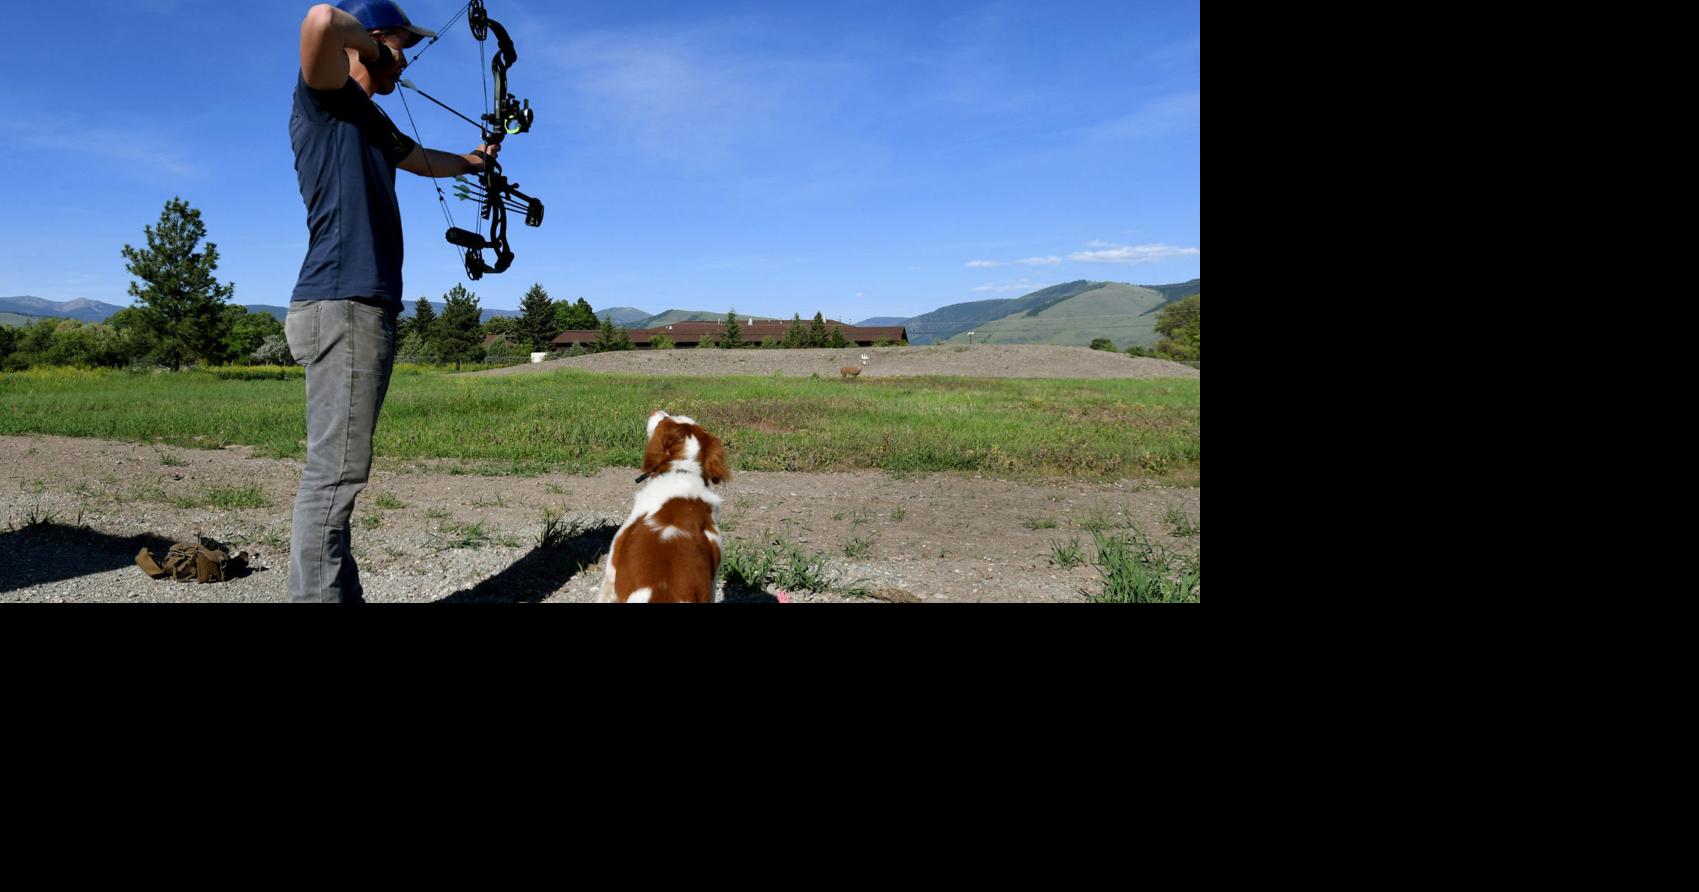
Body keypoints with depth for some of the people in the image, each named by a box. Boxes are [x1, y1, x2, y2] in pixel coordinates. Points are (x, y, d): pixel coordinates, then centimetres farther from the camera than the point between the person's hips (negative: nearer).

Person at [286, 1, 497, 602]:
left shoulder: (370, 121, 25)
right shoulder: (326, 97, -2)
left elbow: (424, 161, 45)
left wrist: (473, 160, 62)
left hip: (365, 310, 10)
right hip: (342, 308, -10)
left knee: (338, 473, 10)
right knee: (334, 473, -12)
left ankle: (342, 595, 15)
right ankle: (316, 596, -9)